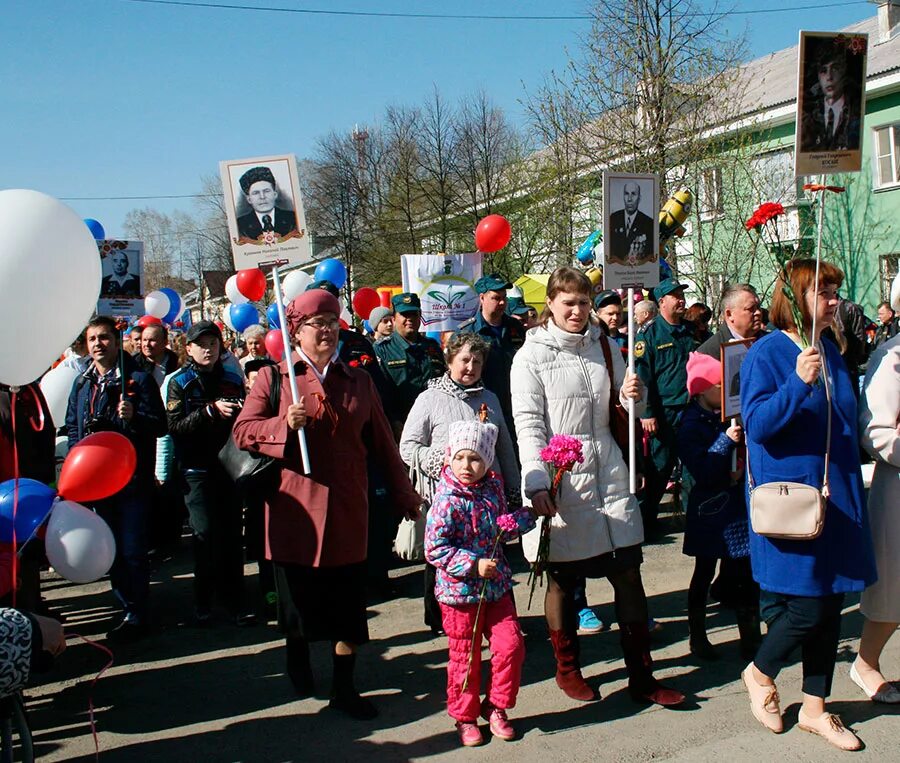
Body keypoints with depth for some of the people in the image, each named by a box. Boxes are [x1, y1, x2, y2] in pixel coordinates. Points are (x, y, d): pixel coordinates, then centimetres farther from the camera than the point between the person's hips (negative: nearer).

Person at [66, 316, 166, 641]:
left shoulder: (138, 379, -4)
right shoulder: (82, 382, 13)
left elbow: (160, 425, -9)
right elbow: (72, 427, 21)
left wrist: (134, 417, -27)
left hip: (131, 477, -6)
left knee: (132, 551, -3)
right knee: (112, 550, 12)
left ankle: (137, 615, 6)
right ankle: (128, 608, 23)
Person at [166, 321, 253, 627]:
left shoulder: (233, 380, 11)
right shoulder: (179, 383, 3)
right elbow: (175, 426, -9)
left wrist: (242, 412, -5)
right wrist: (210, 411, -19)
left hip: (229, 465, 3)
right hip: (197, 469, -2)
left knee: (231, 535, 3)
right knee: (205, 533, -5)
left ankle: (234, 600, 10)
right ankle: (203, 601, 8)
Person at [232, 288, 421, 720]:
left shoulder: (358, 381, 9)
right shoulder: (275, 377, 0)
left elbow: (381, 443, 12)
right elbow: (243, 432, -4)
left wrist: (403, 495, 15)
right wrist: (284, 426, -22)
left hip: (347, 509, 2)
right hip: (295, 507, -2)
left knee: (348, 603, 4)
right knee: (297, 595, 13)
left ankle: (344, 688, 18)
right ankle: (298, 661, 41)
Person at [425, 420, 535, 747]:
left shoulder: (493, 487, 1)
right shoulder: (447, 502, -18)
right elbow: (435, 550, -19)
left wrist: (524, 518, -5)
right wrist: (474, 564, -23)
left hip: (496, 586, 5)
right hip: (460, 592, -5)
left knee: (510, 644, 3)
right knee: (465, 657, 7)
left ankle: (495, 707, 24)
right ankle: (465, 716, 27)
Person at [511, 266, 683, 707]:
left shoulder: (603, 346, 11)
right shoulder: (532, 355, -4)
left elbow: (626, 405, 18)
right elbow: (528, 423, -10)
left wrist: (633, 395, -7)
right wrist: (537, 484, -21)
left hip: (608, 472, 4)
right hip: (560, 480, -4)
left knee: (629, 574, 3)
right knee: (562, 581, 8)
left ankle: (641, 676, 15)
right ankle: (567, 669, 27)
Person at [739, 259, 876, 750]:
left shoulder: (831, 353, 10)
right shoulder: (766, 353, -11)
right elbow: (757, 424, -21)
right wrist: (798, 382, -33)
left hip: (836, 497, 7)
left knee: (830, 604, 11)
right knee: (806, 607, -4)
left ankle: (815, 707, 26)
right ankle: (760, 673, 24)